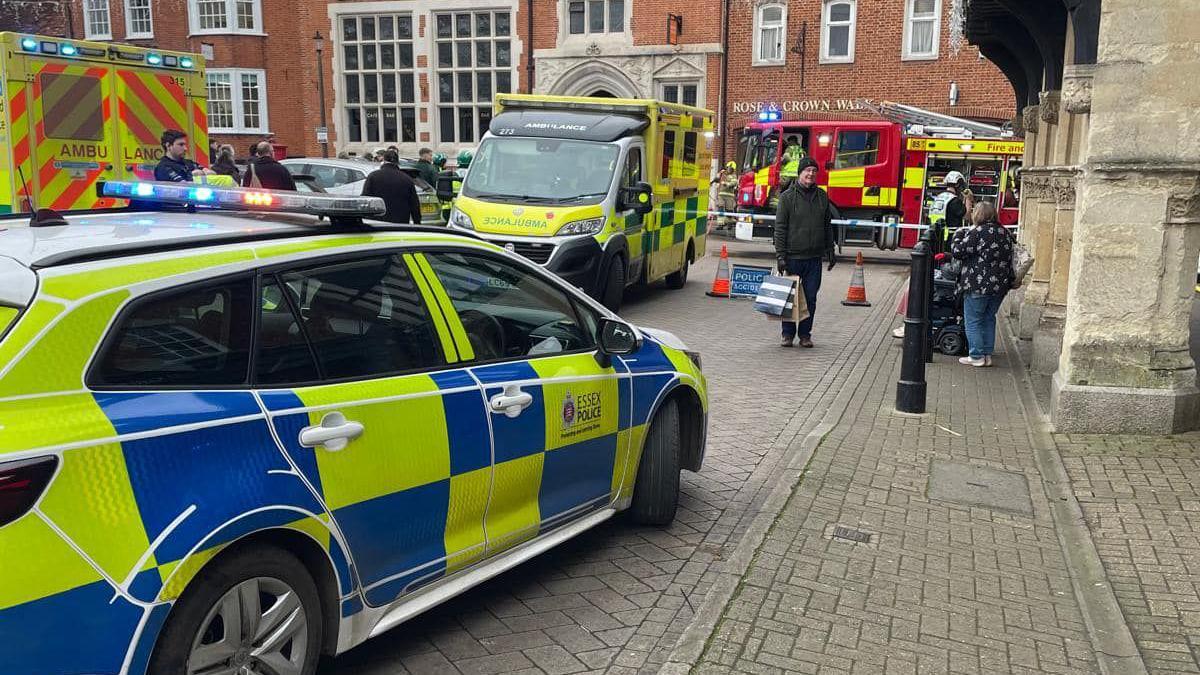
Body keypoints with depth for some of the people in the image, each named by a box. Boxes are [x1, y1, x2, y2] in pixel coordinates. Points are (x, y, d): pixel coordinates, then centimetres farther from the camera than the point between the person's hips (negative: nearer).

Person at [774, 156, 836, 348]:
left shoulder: (822, 196, 10)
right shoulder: (788, 197, -2)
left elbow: (828, 226, 17)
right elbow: (780, 228, -5)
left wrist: (830, 251, 13)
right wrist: (780, 255, -11)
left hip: (814, 258, 3)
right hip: (792, 257, -3)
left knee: (810, 298, 5)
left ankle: (805, 334, 15)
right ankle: (788, 334, 14)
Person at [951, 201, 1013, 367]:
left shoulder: (976, 232, -13)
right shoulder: (1005, 233, 11)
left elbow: (957, 252, -12)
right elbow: (1009, 258, 18)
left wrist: (959, 235, 3)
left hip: (978, 285, -7)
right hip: (1000, 285, 7)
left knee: (973, 321, 3)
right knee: (989, 319, 17)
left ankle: (976, 356, 3)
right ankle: (987, 355, 19)